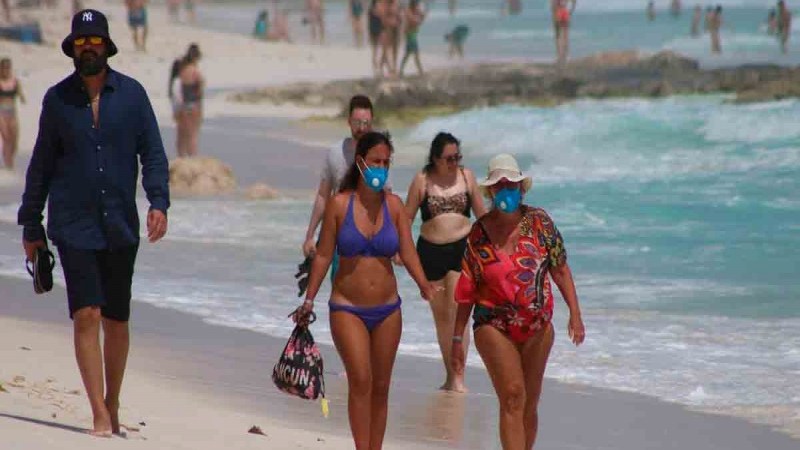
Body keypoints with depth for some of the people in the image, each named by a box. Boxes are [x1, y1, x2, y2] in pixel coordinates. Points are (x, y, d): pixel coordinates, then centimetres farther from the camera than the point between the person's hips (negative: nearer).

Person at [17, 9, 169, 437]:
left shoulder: (131, 94, 3)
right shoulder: (58, 98, 4)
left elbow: (152, 153, 4)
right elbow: (41, 163, 10)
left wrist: (158, 201, -12)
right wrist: (30, 225, 10)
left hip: (120, 225, 1)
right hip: (74, 225, -1)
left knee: (116, 322, 9)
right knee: (87, 315, -13)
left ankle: (112, 407, 24)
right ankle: (100, 416, -14)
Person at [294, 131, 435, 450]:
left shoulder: (393, 205, 0)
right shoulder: (339, 204, -6)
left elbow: (408, 253, -5)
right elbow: (324, 255, -2)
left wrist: (424, 286, -23)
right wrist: (309, 299, -6)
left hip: (387, 309, 3)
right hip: (348, 309, -3)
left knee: (380, 387, 8)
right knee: (360, 379, -19)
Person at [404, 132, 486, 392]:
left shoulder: (466, 176, 5)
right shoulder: (422, 181, 0)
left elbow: (482, 214, 13)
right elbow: (407, 218, 3)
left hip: (462, 247, -1)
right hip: (431, 251, 1)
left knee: (457, 311, -12)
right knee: (441, 314, 8)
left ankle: (458, 378, -13)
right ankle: (449, 375, 19)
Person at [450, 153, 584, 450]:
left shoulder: (539, 222, 0)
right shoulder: (479, 233, -4)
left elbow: (560, 269, 4)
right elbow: (466, 291, 1)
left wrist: (574, 313, -6)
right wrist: (457, 338, 2)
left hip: (538, 326, 3)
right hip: (494, 326, -3)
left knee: (530, 403, 10)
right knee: (512, 398, -15)